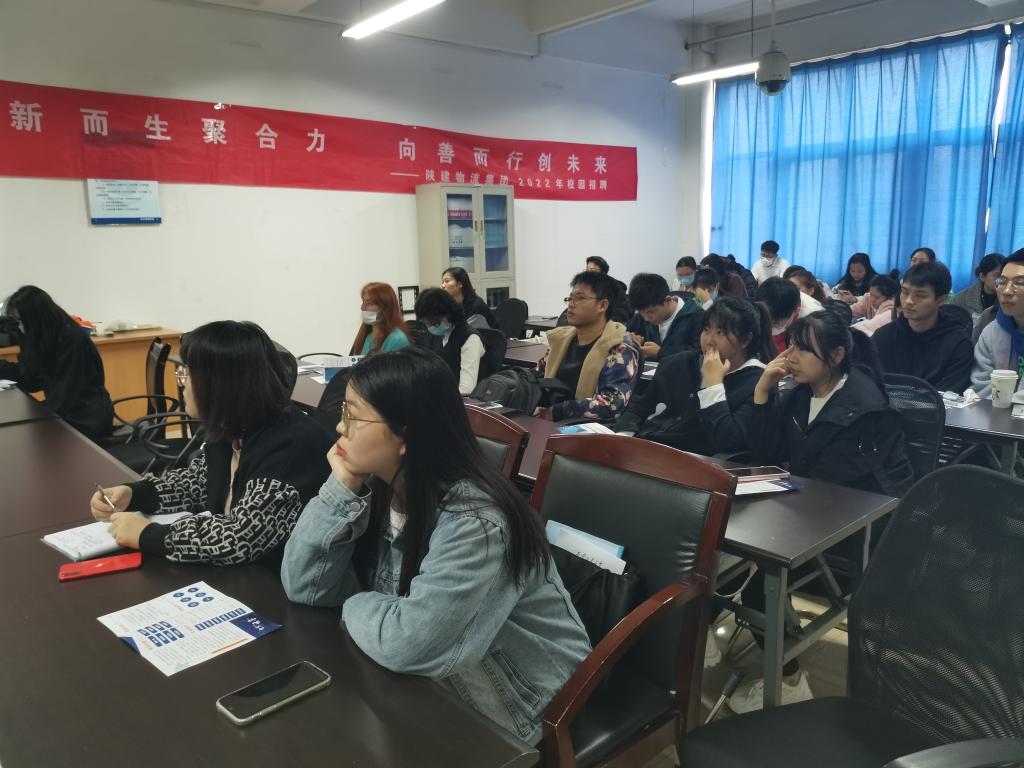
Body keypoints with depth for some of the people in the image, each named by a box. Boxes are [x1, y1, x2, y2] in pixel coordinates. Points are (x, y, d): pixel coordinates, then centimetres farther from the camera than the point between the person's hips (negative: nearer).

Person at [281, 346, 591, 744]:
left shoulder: (474, 520, -31)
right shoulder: (378, 488, -6)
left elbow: (407, 642, -34)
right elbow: (304, 586, -7)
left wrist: (354, 606, -14)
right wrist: (343, 487, -18)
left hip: (511, 703, -6)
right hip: (429, 676, 6)